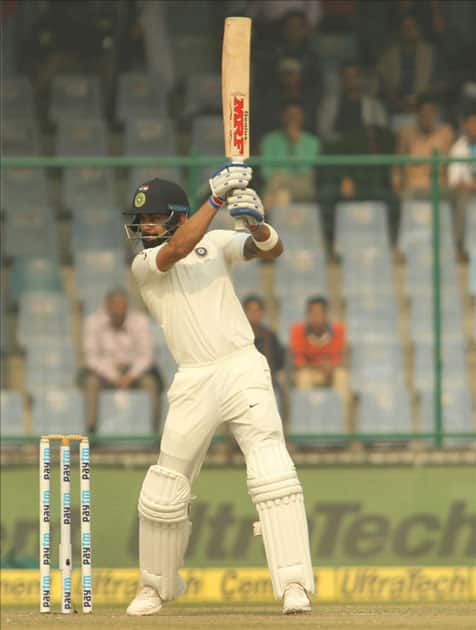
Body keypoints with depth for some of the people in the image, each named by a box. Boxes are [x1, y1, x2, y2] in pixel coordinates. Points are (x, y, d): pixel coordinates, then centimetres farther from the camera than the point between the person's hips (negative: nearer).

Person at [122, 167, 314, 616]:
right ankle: (155, 586, 26)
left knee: (272, 472, -17)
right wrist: (216, 199, -22)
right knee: (164, 490, 4)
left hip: (244, 369, -1)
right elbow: (179, 249, -16)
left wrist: (255, 225, -24)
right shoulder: (144, 265, 5)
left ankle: (293, 584, -20)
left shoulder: (216, 243, 11)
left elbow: (272, 249, -2)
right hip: (194, 383, 1)